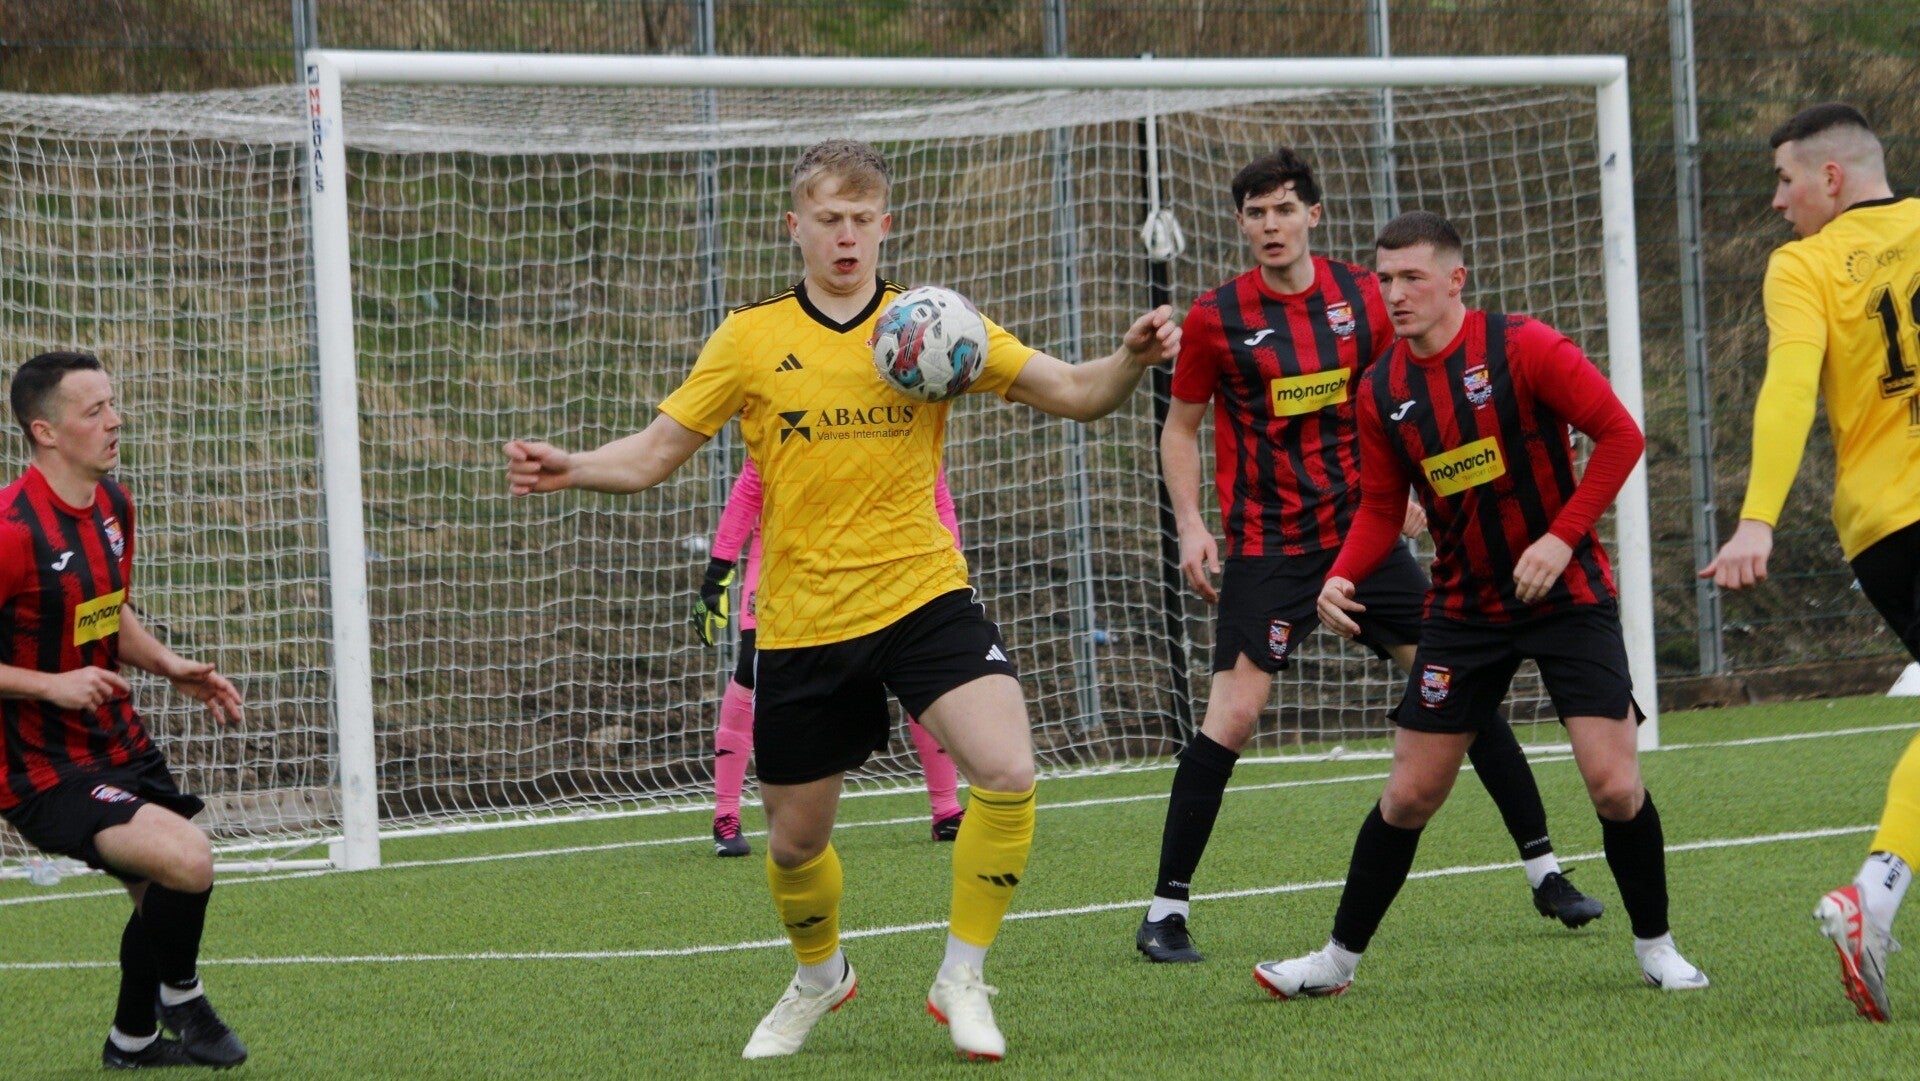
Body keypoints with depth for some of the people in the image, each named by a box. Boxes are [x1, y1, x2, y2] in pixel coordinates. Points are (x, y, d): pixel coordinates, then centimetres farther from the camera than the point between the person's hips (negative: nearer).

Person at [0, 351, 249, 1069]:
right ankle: (180, 997, 4)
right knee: (187, 861, -23)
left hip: (119, 745, 9)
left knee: (165, 894, 14)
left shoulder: (112, 503, 6)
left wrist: (174, 670, 7)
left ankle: (132, 1044, 37)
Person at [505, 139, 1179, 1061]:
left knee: (1007, 773, -24)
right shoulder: (751, 339, 2)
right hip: (801, 622, 1)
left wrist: (1132, 360, -22)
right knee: (795, 843, 10)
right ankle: (819, 978, 43)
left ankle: (961, 978, -4)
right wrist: (570, 469, -15)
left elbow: (1073, 394, -1)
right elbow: (654, 453, 4)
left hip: (923, 597, -1)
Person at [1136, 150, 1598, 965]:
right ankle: (1166, 910, -6)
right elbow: (1181, 426, 6)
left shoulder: (1360, 296, 3)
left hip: (1364, 532, 3)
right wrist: (1190, 524, -5)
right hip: (1266, 551, -3)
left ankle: (1544, 872, 12)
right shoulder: (1216, 318, -4)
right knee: (1232, 715, -14)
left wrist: (1405, 489, 7)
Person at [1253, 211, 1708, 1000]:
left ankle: (1655, 947, 8)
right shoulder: (1381, 391, 2)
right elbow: (1381, 508, 10)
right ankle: (1338, 959, 15)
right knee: (1409, 794, 3)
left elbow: (1620, 435, -12)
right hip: (1463, 610, 4)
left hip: (1566, 596, -4)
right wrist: (1341, 577, -8)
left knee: (1614, 785, -12)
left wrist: (1562, 536, -18)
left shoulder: (1523, 348, -13)